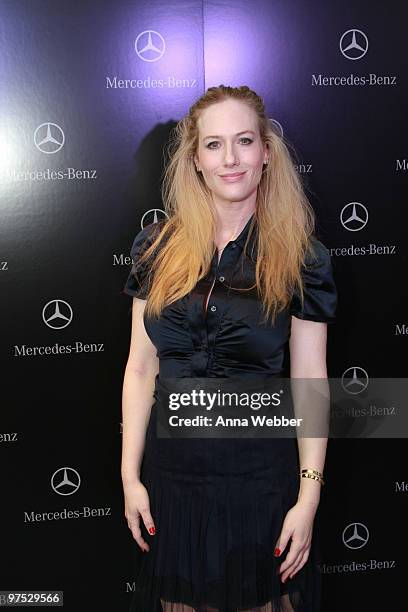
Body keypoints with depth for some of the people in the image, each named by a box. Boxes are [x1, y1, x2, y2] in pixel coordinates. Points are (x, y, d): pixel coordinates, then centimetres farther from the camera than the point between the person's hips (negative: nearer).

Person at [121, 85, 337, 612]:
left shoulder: (300, 256, -7)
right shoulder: (158, 247, -2)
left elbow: (310, 383, -6)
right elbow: (140, 367, 1)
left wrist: (308, 497, -7)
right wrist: (130, 476, 0)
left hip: (260, 474, -2)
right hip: (170, 469, 2)